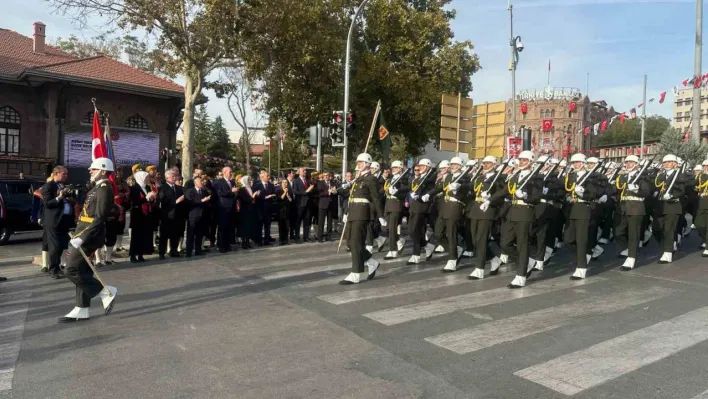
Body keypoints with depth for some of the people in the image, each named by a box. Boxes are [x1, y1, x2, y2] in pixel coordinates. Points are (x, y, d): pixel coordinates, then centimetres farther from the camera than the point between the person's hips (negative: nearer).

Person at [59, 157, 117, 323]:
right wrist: (79, 235, 16)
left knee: (72, 271, -9)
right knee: (82, 271, 11)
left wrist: (82, 238, -25)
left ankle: (106, 292, 0)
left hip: (89, 237, -10)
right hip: (85, 236, 10)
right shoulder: (97, 187, 15)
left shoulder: (104, 189, -16)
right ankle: (81, 310, 18)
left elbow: (100, 219, -23)